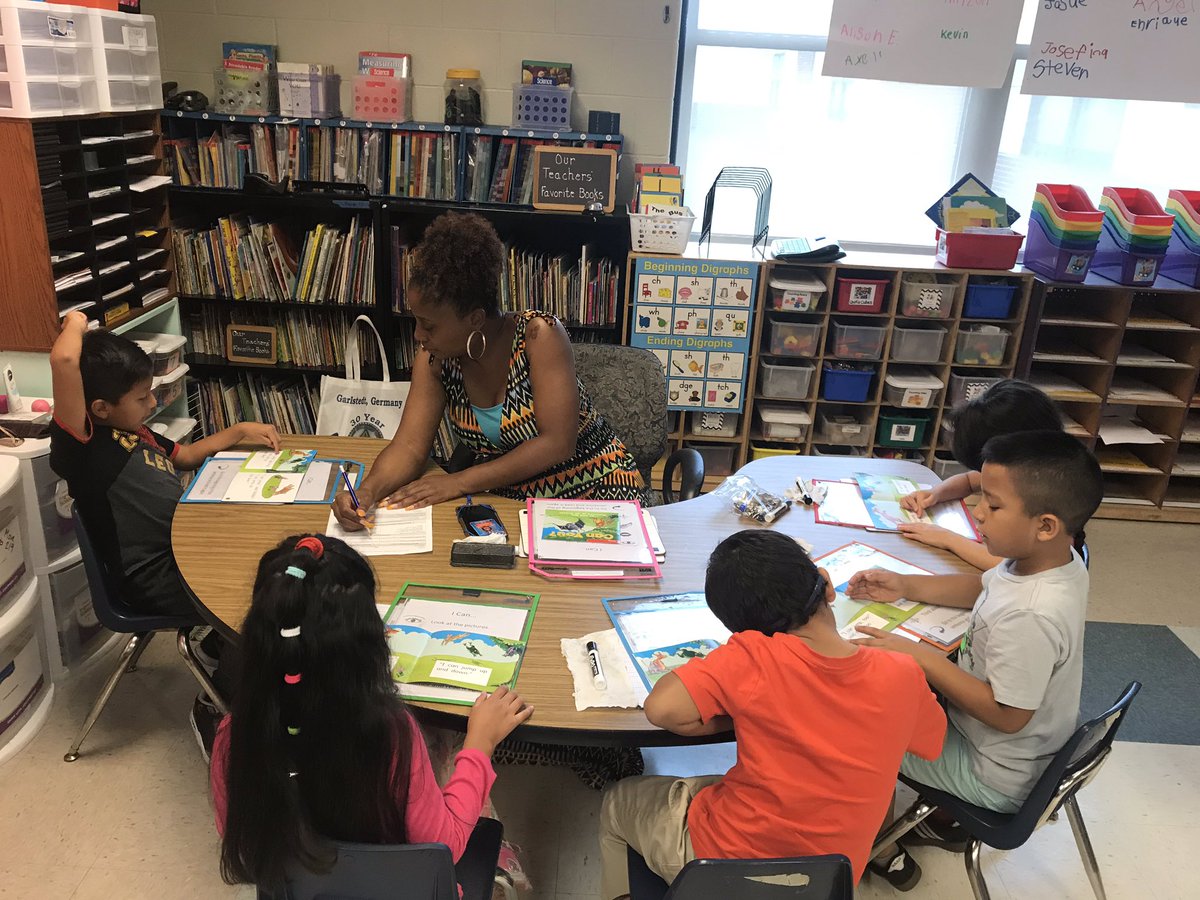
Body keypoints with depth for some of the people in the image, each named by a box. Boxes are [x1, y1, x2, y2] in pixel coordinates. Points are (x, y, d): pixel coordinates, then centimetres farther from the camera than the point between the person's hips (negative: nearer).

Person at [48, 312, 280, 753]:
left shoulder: (135, 432, 13)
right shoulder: (81, 444, -17)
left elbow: (186, 455, 32)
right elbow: (63, 360, -35)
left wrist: (241, 431, 20)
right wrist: (75, 323, -15)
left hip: (186, 546, 10)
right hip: (155, 576, -10)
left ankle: (216, 647, 29)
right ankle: (212, 707, 5)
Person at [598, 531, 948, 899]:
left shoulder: (754, 656, -28)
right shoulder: (902, 677, -16)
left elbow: (662, 708, -31)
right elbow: (933, 739, 4)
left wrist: (736, 718, -14)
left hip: (723, 858, -4)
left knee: (617, 804, 24)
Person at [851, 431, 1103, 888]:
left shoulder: (1029, 617, -39)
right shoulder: (1058, 559, -11)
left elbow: (1007, 714, -30)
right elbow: (983, 586, 7)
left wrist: (921, 657, -26)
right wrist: (904, 586, -3)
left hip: (996, 777, -8)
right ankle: (947, 823, 34)